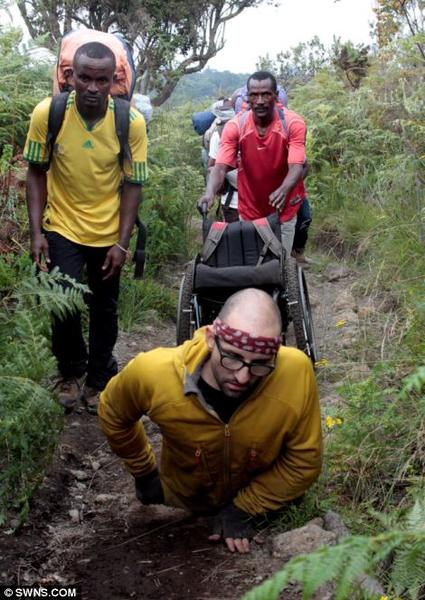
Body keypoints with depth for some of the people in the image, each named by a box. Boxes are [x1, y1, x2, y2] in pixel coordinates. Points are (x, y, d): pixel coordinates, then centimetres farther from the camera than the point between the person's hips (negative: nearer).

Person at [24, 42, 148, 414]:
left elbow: (132, 184, -9)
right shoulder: (47, 113, -17)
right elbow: (37, 173, -5)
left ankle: (98, 380, 35)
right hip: (62, 229, -1)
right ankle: (71, 372, 19)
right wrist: (36, 233, -10)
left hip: (109, 233, 1)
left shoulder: (131, 122, -17)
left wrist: (122, 243, -12)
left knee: (104, 310, 12)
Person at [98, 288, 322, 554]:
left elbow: (304, 461, -24)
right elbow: (114, 414, -11)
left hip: (262, 497, -1)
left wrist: (244, 509, -22)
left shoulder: (296, 372, -42)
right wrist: (144, 473, 0)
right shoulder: (152, 372, -37)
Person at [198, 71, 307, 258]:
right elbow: (220, 167, -22)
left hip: (283, 210, -1)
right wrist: (210, 192, -43)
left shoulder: (293, 124, -18)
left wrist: (283, 191, -48)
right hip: (249, 212, 1)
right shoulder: (234, 127, -15)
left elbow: (296, 167, -27)